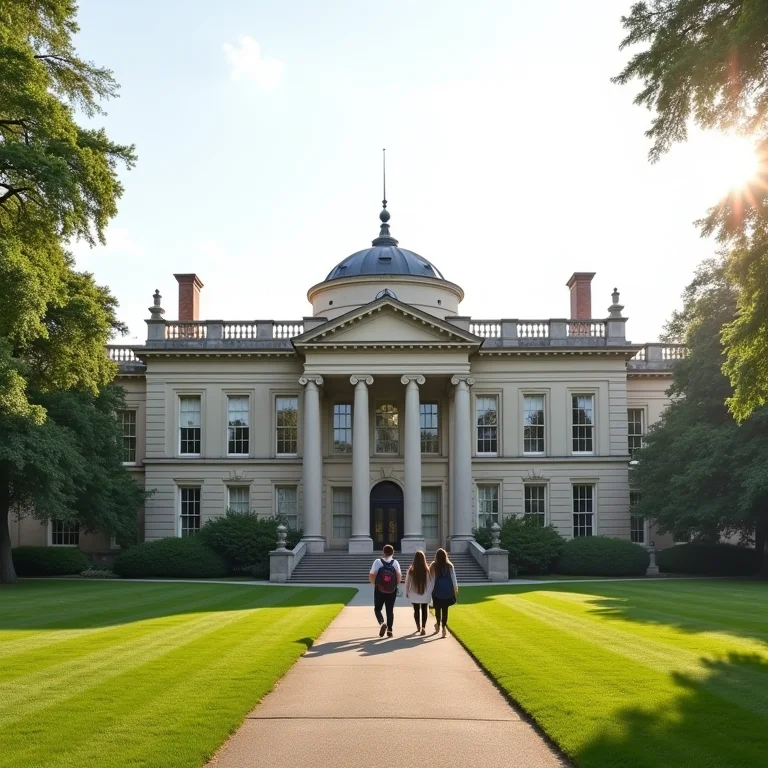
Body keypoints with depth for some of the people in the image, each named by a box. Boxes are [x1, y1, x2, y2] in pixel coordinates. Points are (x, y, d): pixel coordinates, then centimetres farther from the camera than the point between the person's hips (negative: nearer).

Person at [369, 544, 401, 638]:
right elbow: (399, 578, -6)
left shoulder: (377, 562, -7)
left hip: (379, 590, -2)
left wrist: (375, 584, 10)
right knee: (390, 610, 12)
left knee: (377, 609, 11)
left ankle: (382, 623, -14)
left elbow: (371, 577, -9)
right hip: (392, 591, 2)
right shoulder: (395, 563, -3)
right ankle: (389, 630, 9)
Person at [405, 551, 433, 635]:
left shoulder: (411, 570, -10)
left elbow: (407, 582, -3)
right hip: (425, 594, -1)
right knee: (424, 610, 9)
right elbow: (431, 582, -10)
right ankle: (423, 627, -6)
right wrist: (431, 592, 1)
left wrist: (407, 592, 10)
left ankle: (418, 627, 27)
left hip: (414, 594, 1)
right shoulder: (427, 570, -12)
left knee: (416, 610, 17)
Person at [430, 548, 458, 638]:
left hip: (437, 590, -1)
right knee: (445, 609, 3)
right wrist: (456, 588, 14)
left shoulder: (433, 566, -7)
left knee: (438, 608, 16)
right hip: (448, 590, 1)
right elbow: (453, 577, 3)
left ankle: (438, 625, 25)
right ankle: (443, 627, -4)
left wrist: (430, 590, 2)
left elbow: (432, 579, -5)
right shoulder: (449, 566, -3)